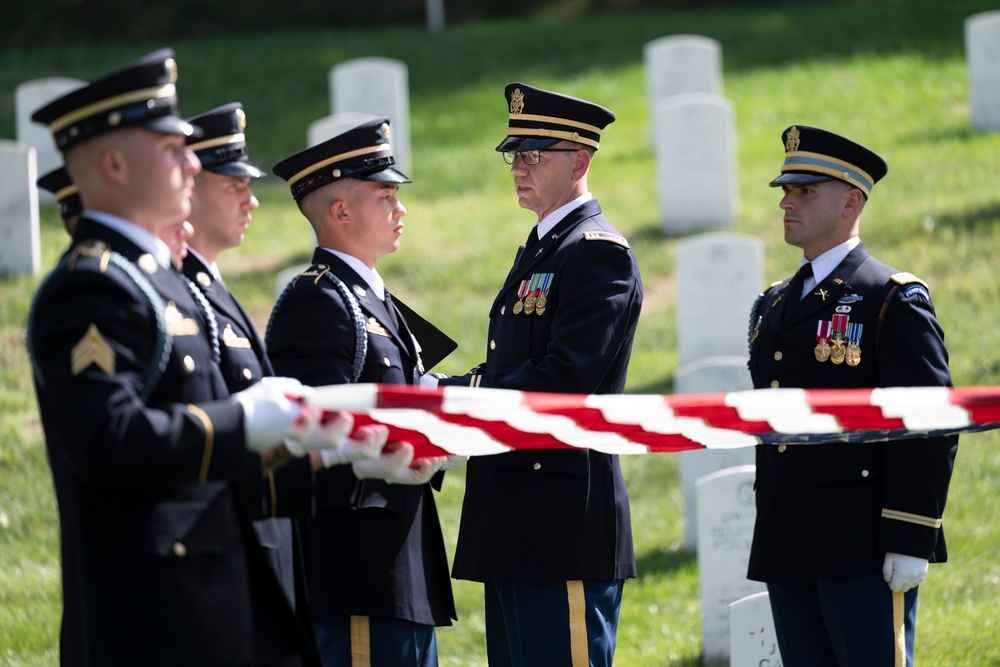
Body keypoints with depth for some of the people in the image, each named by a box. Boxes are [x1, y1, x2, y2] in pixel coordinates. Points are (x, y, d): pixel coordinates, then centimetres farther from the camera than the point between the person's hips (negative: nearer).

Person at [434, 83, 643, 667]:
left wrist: (450, 395, -18)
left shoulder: (600, 254, -11)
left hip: (565, 522, -10)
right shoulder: (537, 251, 21)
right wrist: (441, 392, 0)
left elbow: (563, 379, -21)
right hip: (519, 525, 10)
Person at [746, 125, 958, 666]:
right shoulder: (773, 307, 18)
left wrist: (910, 543, -16)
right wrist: (768, 542, 18)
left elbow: (931, 428, -11)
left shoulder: (894, 301, -6)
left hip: (864, 555, -8)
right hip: (787, 554, 8)